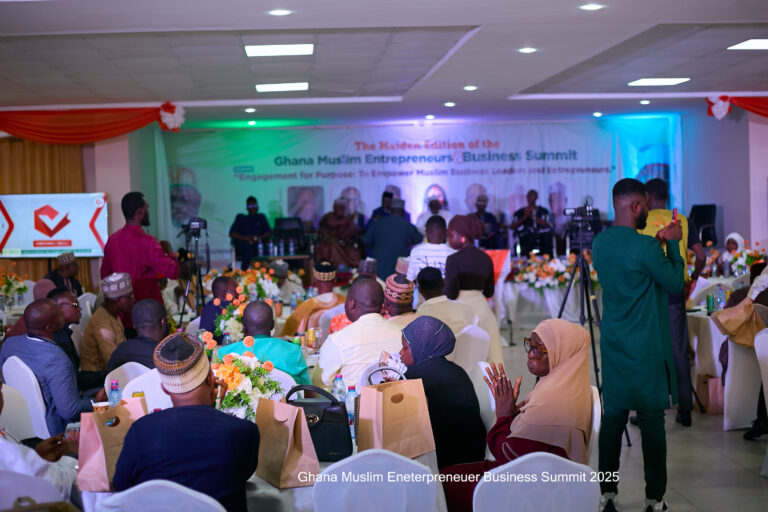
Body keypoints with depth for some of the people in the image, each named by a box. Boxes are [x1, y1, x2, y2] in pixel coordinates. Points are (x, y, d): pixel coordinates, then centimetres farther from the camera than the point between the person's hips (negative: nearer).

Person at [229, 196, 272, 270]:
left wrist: (260, 238, -7)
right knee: (250, 247, -37)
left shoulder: (261, 217, 23)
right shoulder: (241, 218, 17)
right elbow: (231, 234, 6)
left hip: (257, 245, 2)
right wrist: (246, 238, -11)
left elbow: (269, 233, 14)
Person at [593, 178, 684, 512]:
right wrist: (673, 244, 3)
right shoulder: (646, 248, -17)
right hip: (647, 349, -6)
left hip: (613, 346, 6)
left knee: (613, 416, 9)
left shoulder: (600, 243, 4)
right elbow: (675, 285, -5)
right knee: (652, 420, 1)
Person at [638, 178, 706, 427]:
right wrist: (692, 279, 15)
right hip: (675, 293, 2)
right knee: (679, 352, 8)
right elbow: (701, 255, 1)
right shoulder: (682, 222, 6)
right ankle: (685, 410, 10)